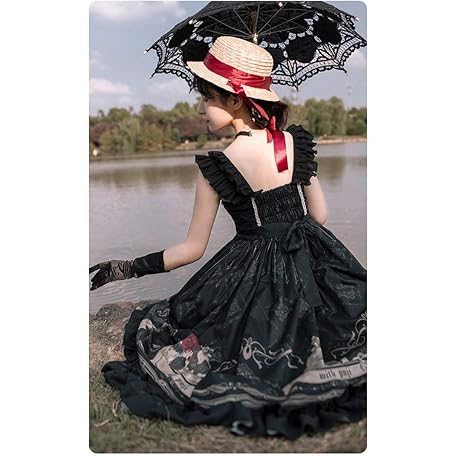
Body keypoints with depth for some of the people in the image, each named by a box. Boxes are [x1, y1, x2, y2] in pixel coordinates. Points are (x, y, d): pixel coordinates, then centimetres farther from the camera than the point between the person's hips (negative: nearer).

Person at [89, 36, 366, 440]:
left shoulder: (214, 164, -15)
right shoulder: (298, 141, -4)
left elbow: (193, 249, -9)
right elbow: (320, 214, 5)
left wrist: (127, 269, 0)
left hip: (253, 273, -4)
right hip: (312, 261, 4)